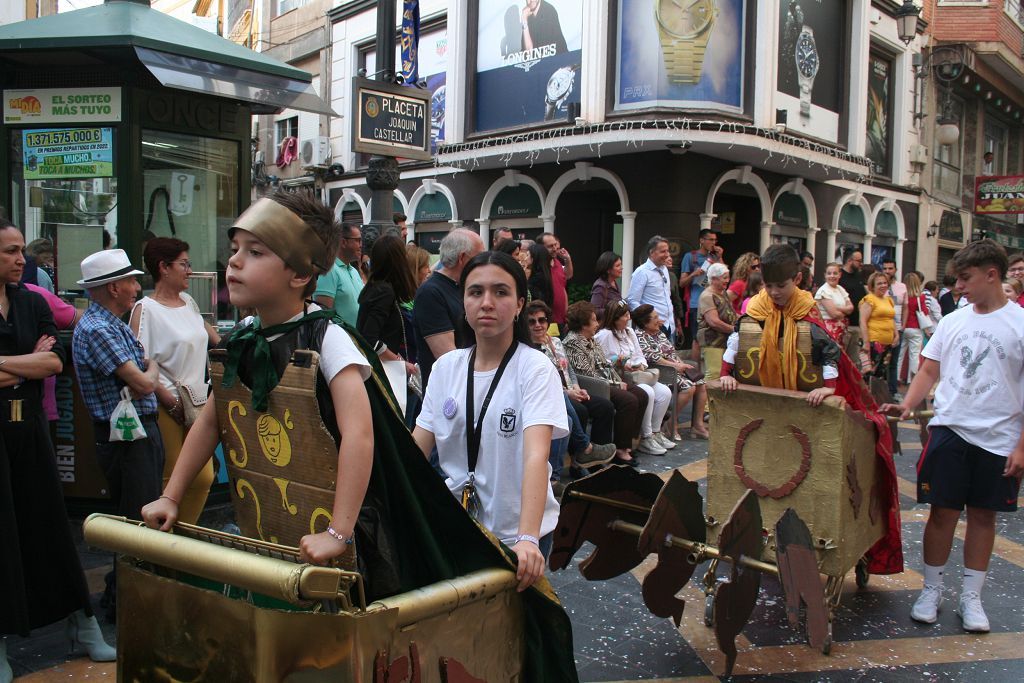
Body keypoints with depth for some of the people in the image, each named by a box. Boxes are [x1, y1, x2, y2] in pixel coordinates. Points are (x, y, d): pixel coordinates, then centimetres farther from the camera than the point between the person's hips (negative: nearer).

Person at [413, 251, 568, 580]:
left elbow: (536, 456, -27)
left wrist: (528, 538, -39)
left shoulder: (535, 368, -14)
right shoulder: (446, 367, 1)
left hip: (518, 532, -3)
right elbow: (415, 450, 1)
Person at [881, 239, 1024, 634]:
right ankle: (931, 590, 19)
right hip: (949, 430, 2)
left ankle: (971, 597, 23)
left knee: (982, 515, 10)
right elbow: (930, 371, 10)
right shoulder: (952, 322, 5)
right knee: (943, 511, 5)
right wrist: (906, 405, -6)